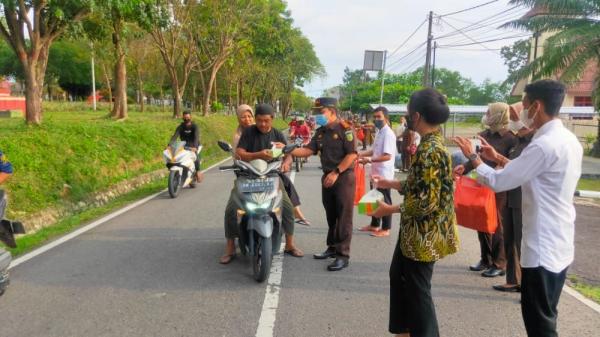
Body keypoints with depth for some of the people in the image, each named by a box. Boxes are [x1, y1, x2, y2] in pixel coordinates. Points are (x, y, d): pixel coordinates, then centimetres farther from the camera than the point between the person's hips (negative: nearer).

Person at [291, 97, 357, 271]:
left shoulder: (345, 128, -11)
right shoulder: (321, 132, 11)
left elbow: (352, 154, -17)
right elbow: (309, 150, 3)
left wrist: (336, 173, -19)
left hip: (344, 177, -8)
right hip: (327, 177, 8)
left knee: (343, 217, -5)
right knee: (330, 215, 15)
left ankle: (343, 255, -1)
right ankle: (332, 247, 27)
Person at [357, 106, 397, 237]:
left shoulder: (388, 134, -18)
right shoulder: (379, 133, 12)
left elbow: (387, 156, -25)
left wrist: (369, 159, -27)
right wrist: (361, 154, 9)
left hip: (384, 174, -9)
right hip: (376, 172, 10)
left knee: (384, 201, 2)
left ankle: (385, 229, 13)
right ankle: (374, 225, 31)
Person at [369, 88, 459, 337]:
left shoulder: (429, 150, -24)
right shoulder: (432, 144, 7)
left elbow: (426, 202, -26)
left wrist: (390, 210, -16)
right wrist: (390, 183, 17)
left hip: (423, 235, -11)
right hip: (416, 232, 11)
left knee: (417, 290, 4)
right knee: (399, 275, 23)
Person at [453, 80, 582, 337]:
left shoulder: (545, 144, -23)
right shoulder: (569, 139, 8)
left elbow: (498, 182, -20)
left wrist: (473, 157, -5)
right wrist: (499, 158, 15)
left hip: (544, 247, -10)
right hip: (559, 244, 10)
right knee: (544, 316, 21)